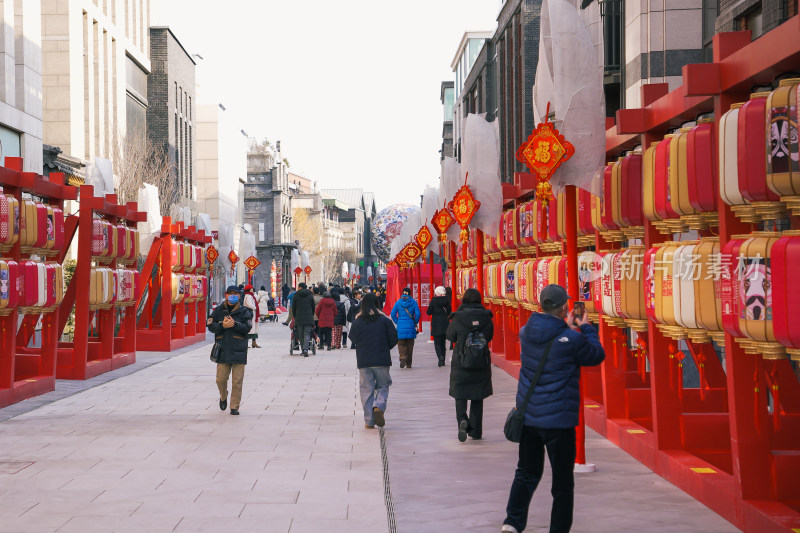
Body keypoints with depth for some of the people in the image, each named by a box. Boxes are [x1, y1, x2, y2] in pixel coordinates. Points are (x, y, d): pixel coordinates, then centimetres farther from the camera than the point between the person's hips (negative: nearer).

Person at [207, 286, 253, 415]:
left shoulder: (244, 311, 4)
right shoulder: (218, 310, 9)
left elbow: (247, 327, -6)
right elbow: (210, 325, 1)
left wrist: (234, 324, -19)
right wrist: (222, 325, -15)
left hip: (238, 351, -1)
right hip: (222, 350, 1)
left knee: (237, 381, -2)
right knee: (221, 379, 4)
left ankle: (234, 407, 7)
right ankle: (223, 397, 34)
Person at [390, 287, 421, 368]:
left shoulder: (398, 302, 0)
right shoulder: (413, 302, -2)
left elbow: (393, 314, -2)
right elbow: (418, 314, -7)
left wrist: (397, 322, 9)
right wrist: (415, 323, 8)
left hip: (401, 326, 0)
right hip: (410, 326, 1)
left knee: (401, 343, 6)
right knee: (410, 345, 10)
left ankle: (403, 356, -22)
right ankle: (409, 363, 14)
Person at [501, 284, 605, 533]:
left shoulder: (526, 332, -1)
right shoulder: (571, 340, -18)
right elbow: (597, 355, -1)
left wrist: (567, 329, 18)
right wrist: (587, 329, 10)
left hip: (527, 415, 5)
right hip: (558, 419, -5)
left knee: (526, 473, 19)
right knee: (562, 482, 8)